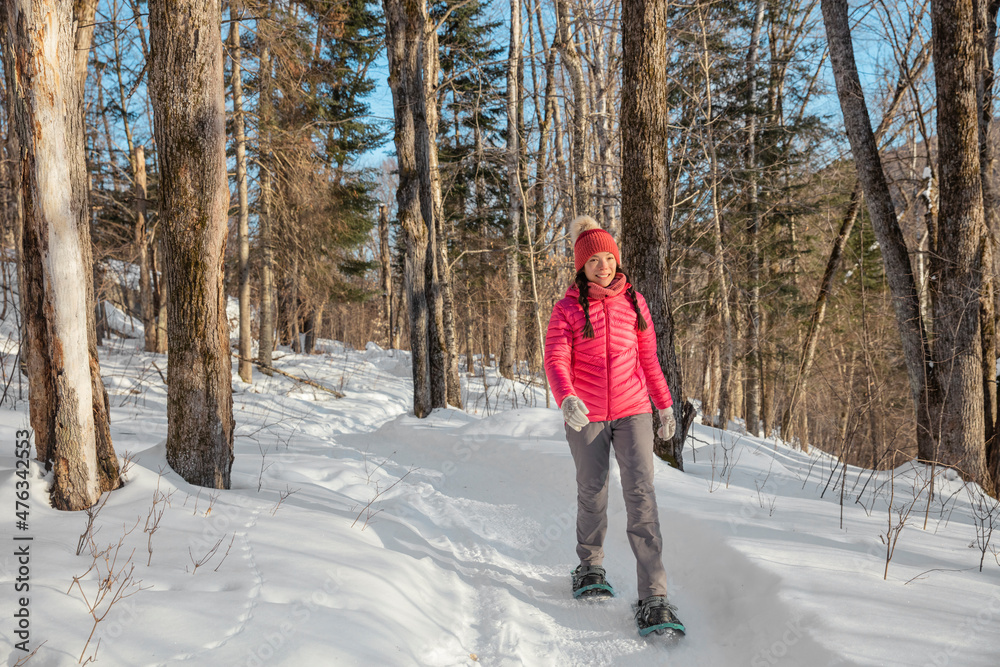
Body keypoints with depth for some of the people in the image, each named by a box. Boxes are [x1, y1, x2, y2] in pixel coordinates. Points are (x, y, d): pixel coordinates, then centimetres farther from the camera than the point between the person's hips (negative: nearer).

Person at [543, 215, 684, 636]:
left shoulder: (633, 301, 6)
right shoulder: (568, 308, -2)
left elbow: (648, 358, 13)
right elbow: (556, 360, -12)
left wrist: (665, 404, 14)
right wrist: (566, 399, -30)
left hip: (632, 412, 1)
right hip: (586, 416, -1)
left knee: (641, 498, -9)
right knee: (592, 496, 9)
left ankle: (653, 599, -9)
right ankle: (590, 567, 36)